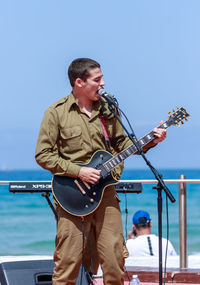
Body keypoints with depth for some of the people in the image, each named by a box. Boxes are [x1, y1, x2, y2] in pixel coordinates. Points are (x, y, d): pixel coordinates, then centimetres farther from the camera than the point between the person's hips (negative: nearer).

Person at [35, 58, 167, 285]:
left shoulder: (107, 108, 11)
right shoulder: (57, 112, -3)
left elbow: (121, 143, 19)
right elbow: (43, 155, -5)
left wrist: (149, 142, 3)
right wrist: (78, 171, -13)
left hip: (105, 192, 4)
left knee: (114, 260, 2)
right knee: (68, 263, -4)